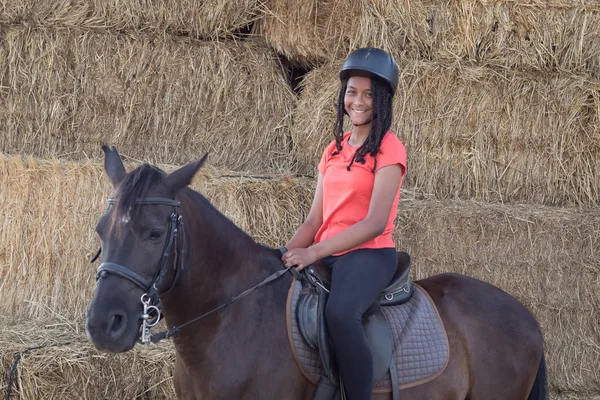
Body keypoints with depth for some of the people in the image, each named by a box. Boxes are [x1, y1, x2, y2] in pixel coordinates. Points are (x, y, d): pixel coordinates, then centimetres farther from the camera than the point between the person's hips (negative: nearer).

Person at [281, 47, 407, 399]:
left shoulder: (389, 149, -5)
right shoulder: (335, 150, 16)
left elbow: (375, 223, -16)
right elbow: (315, 220, 14)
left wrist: (313, 252, -22)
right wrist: (285, 255, -4)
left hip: (369, 254, -8)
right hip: (327, 255, 8)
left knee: (340, 313, -37)